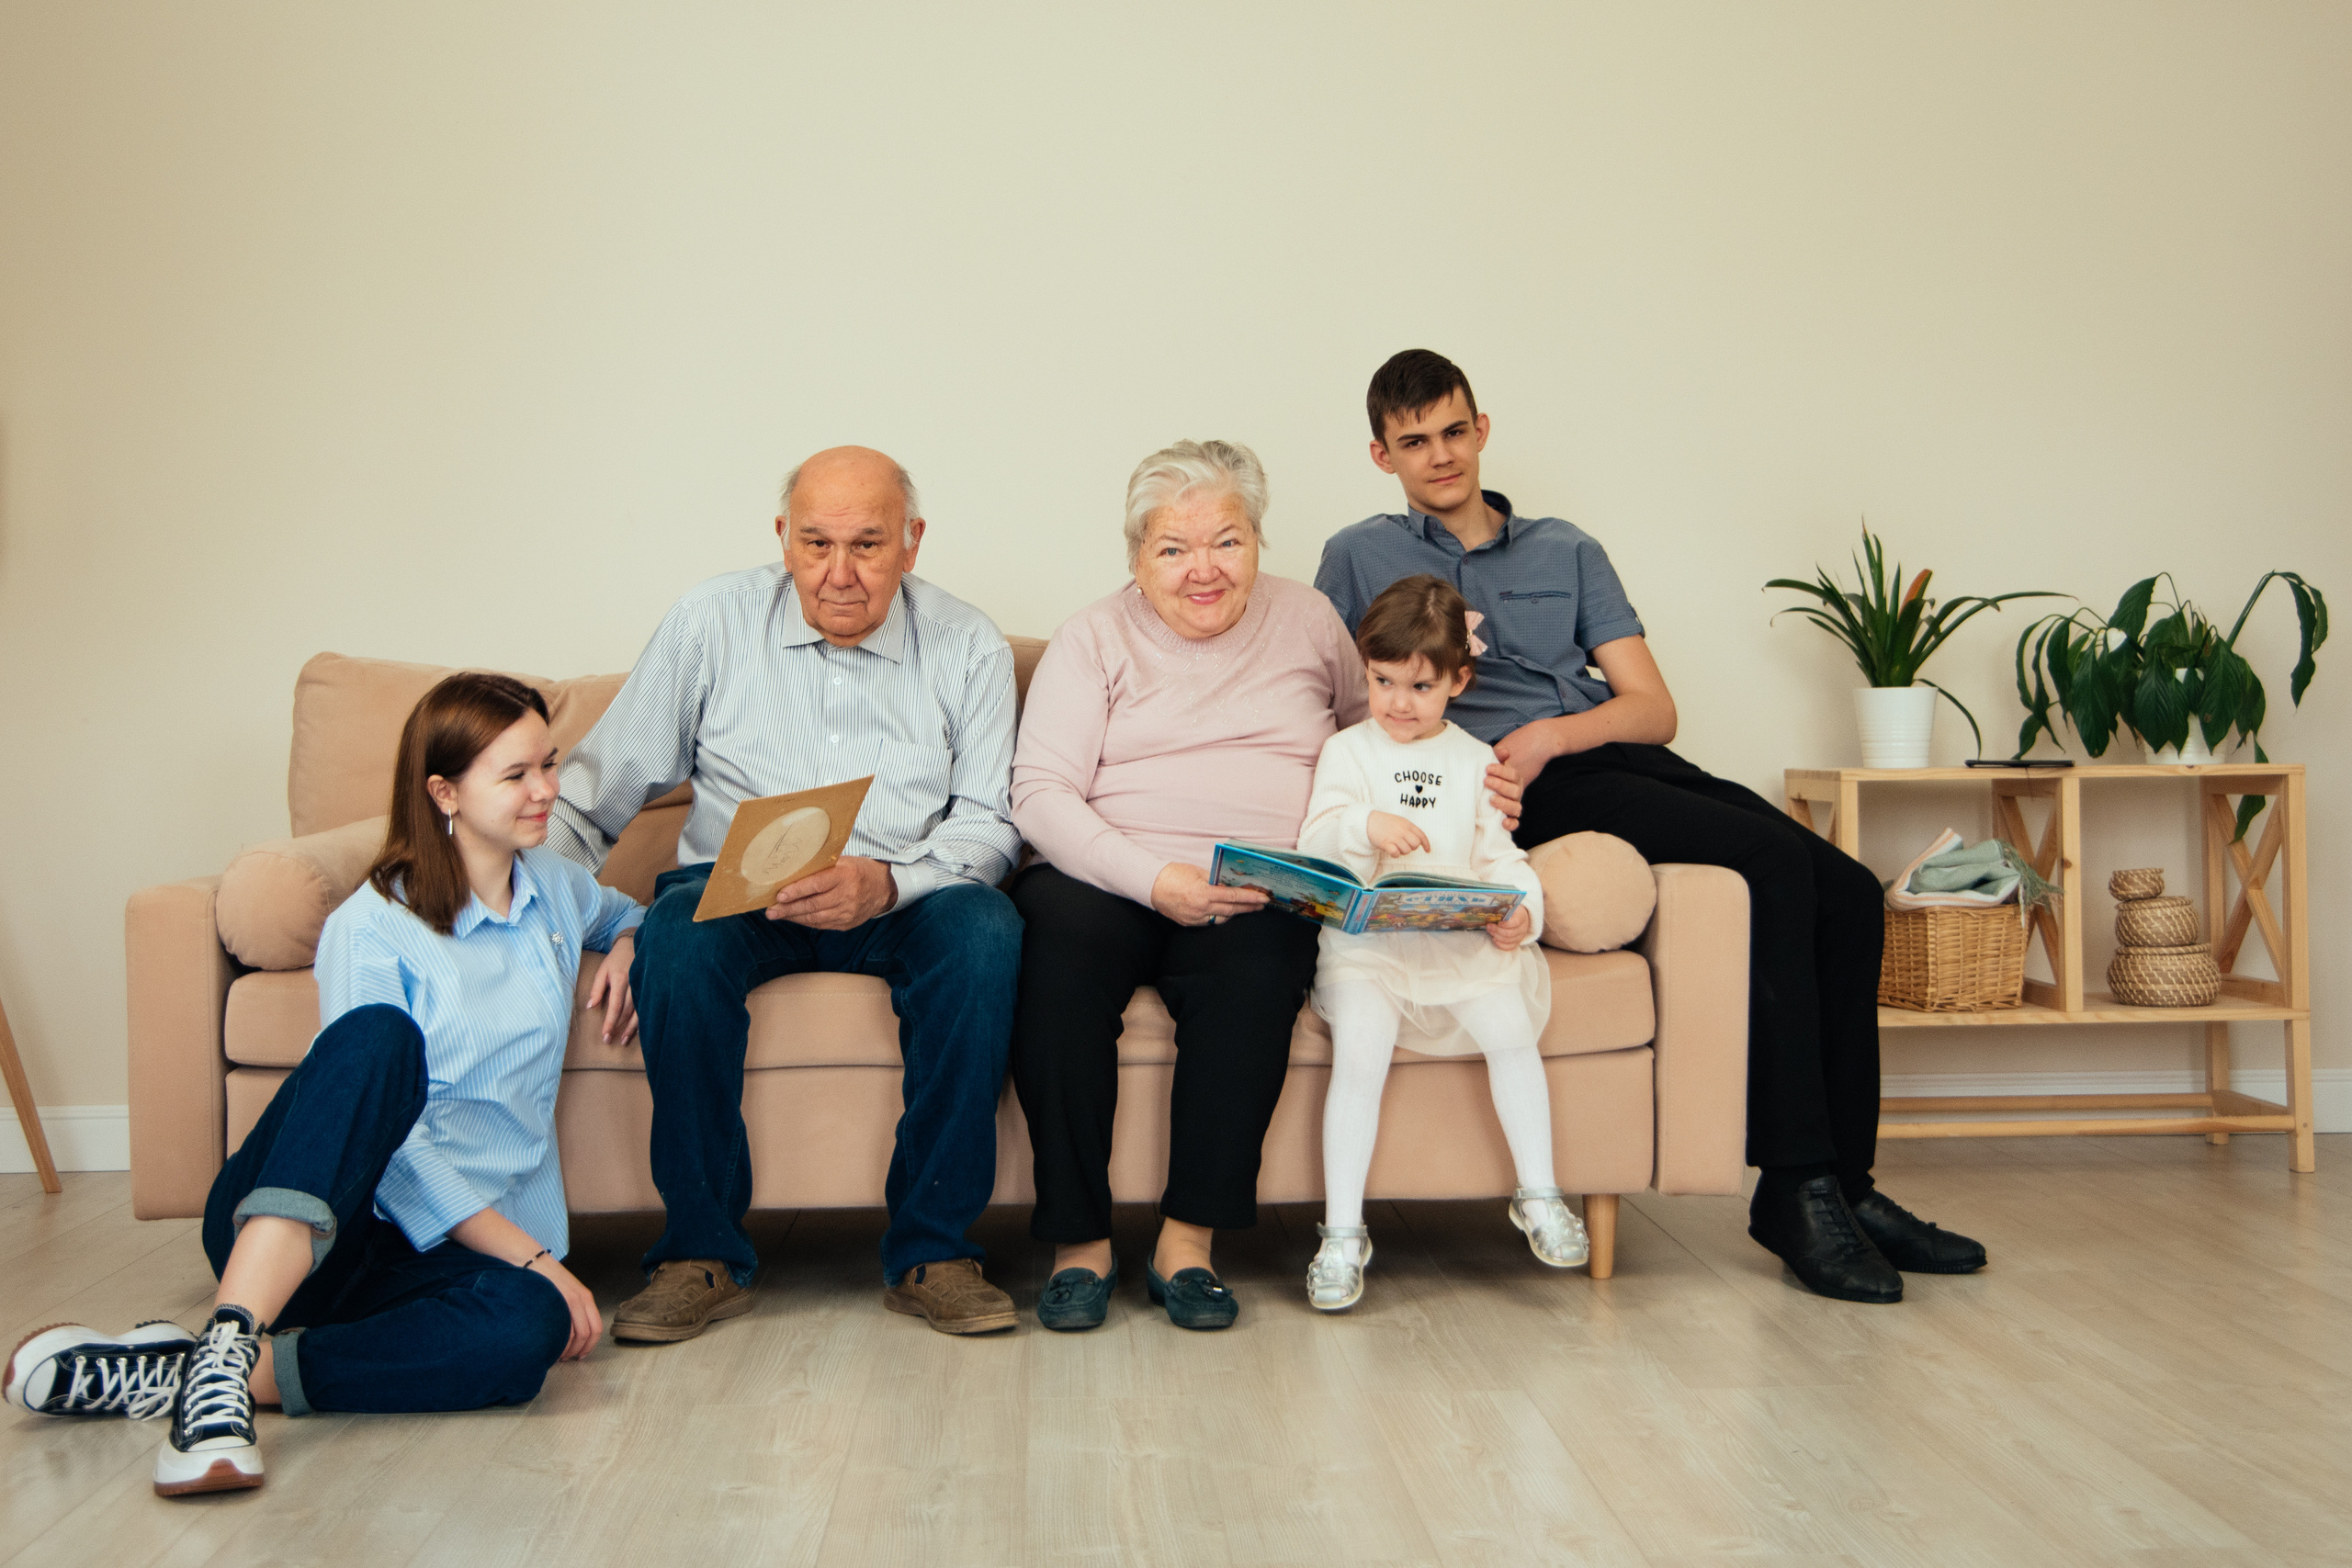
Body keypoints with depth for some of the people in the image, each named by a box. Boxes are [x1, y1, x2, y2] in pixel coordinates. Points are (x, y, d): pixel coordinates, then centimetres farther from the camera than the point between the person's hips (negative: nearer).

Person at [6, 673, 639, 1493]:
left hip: (456, 1247, 4)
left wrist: (625, 949, 15)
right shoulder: (371, 928, -5)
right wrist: (533, 1255, -20)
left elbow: (625, 914, 40)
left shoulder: (556, 887, 14)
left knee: (531, 1325, -36)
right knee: (380, 1034, -37)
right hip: (271, 1232, -4)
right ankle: (229, 1341, -45)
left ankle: (184, 1373, -27)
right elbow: (403, 1158, -12)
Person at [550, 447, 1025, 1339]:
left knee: (982, 929, -32)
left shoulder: (969, 648, 3)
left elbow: (985, 825, -2)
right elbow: (602, 782, 6)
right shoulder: (712, 621, 3)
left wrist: (884, 882, -22)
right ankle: (703, 1253, -17)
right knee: (677, 940, -33)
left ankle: (931, 1250, -21)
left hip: (903, 900, 0)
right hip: (731, 888, 0)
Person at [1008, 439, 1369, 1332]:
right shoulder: (1095, 638, 8)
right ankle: (1080, 1241, -22)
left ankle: (1189, 1241, -23)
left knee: (1259, 960, -34)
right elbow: (1040, 796, -3)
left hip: (1258, 894, 1)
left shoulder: (1308, 620, 17)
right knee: (1059, 940, -34)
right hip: (1108, 880, -1)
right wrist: (1154, 878, -18)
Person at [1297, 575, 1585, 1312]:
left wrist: (1519, 909, -10)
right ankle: (1342, 1231, -15)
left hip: (1463, 939, 3)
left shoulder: (1476, 761, 17)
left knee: (1512, 1029, -21)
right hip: (1366, 938, -2)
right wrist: (1364, 826, -25)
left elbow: (1501, 854, 11)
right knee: (1359, 1052, -25)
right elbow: (1312, 845, -4)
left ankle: (1538, 1195, -1)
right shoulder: (1347, 751, 9)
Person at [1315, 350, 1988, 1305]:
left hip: (1615, 758, 5)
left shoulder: (1565, 550, 24)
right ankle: (1793, 1188, -22)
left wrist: (1552, 735, -7)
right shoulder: (1360, 557, 16)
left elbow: (1655, 709, 14)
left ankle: (1844, 1182, -5)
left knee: (1847, 892, -16)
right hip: (1523, 795, -5)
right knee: (1775, 861, -27)